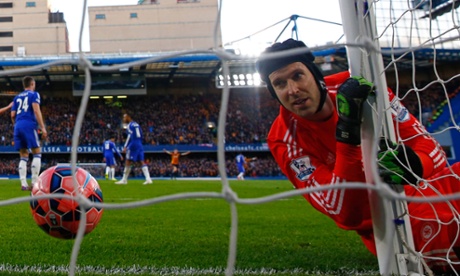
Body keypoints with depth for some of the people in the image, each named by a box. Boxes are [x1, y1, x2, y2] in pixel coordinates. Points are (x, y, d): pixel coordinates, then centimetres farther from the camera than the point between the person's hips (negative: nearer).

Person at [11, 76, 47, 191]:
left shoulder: (17, 97, 23)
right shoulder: (34, 94, 6)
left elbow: (13, 115, 17)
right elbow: (36, 110, -8)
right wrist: (43, 127, -12)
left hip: (18, 126, 6)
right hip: (29, 125, -6)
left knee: (23, 157, 6)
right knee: (37, 153, -1)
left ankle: (23, 184, -5)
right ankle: (35, 183, -11)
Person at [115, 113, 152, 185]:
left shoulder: (130, 125, -5)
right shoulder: (136, 124, 20)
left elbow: (130, 136, -13)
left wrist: (125, 147, -14)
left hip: (133, 145, -8)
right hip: (139, 145, 8)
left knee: (128, 162, -1)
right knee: (141, 162, 2)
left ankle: (124, 180, 3)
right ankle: (148, 178, -9)